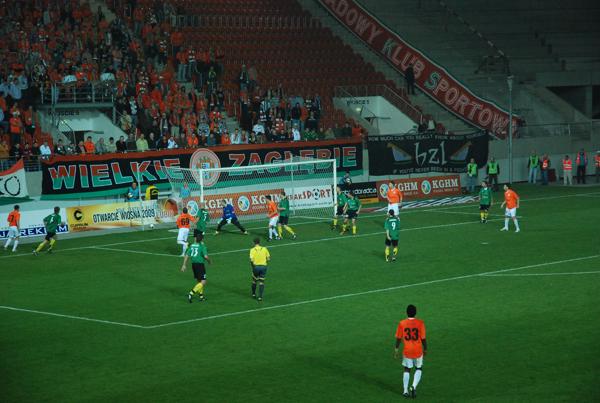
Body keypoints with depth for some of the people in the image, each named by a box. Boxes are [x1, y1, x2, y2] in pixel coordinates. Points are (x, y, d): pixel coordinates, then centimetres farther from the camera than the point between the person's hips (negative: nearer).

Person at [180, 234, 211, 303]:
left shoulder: (192, 246, 7)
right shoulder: (202, 246, -11)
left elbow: (186, 256, 6)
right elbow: (206, 256, -20)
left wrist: (184, 265, 11)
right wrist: (209, 261, 1)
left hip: (193, 264, 7)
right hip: (200, 264, -7)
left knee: (198, 281, 21)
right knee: (203, 282, -7)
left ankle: (201, 296, 29)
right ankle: (191, 293, -20)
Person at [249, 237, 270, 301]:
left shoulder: (252, 250, -6)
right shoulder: (264, 249, 1)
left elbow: (251, 260, -15)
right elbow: (268, 258, 1)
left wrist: (252, 266, -1)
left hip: (256, 266, -1)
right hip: (263, 266, 1)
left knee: (254, 281, 21)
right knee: (261, 282, 6)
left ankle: (253, 294, 33)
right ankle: (260, 297, 1)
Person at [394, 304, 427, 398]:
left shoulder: (402, 323, -8)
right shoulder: (420, 323, -13)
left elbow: (398, 338, -1)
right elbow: (423, 338, -10)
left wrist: (397, 349, 13)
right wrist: (425, 349, 6)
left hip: (407, 351, 1)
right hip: (418, 351, -1)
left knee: (407, 370, 17)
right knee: (419, 369, 19)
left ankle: (405, 391, 15)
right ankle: (414, 386, -1)